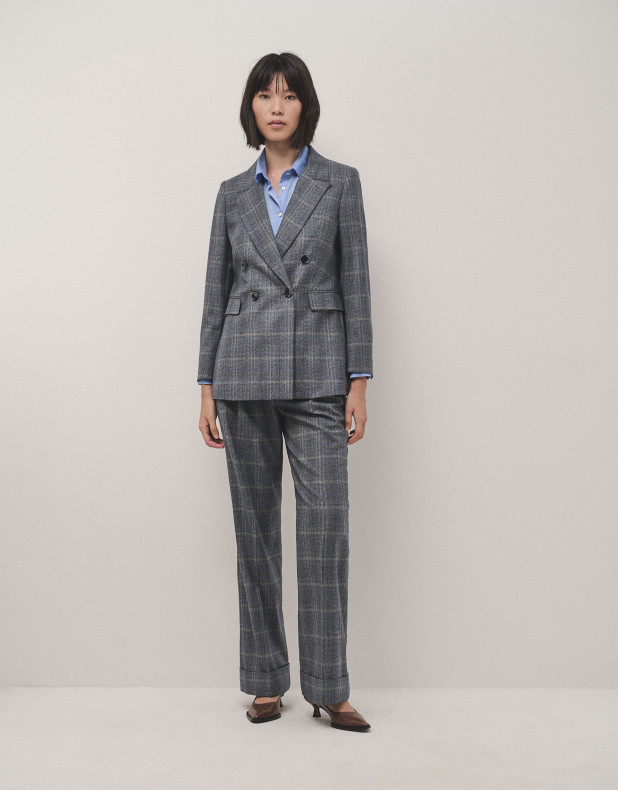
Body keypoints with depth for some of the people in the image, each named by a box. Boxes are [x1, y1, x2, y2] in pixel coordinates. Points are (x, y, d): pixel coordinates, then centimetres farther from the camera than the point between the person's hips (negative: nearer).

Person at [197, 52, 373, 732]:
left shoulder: (340, 183, 6)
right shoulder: (232, 193, 12)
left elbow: (354, 285, 2)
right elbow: (215, 292, 11)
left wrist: (359, 382, -4)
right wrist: (207, 387, 5)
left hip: (316, 375, -2)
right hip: (245, 373, 2)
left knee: (325, 526, -7)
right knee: (255, 528, 6)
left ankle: (328, 687, 5)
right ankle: (266, 681, 18)